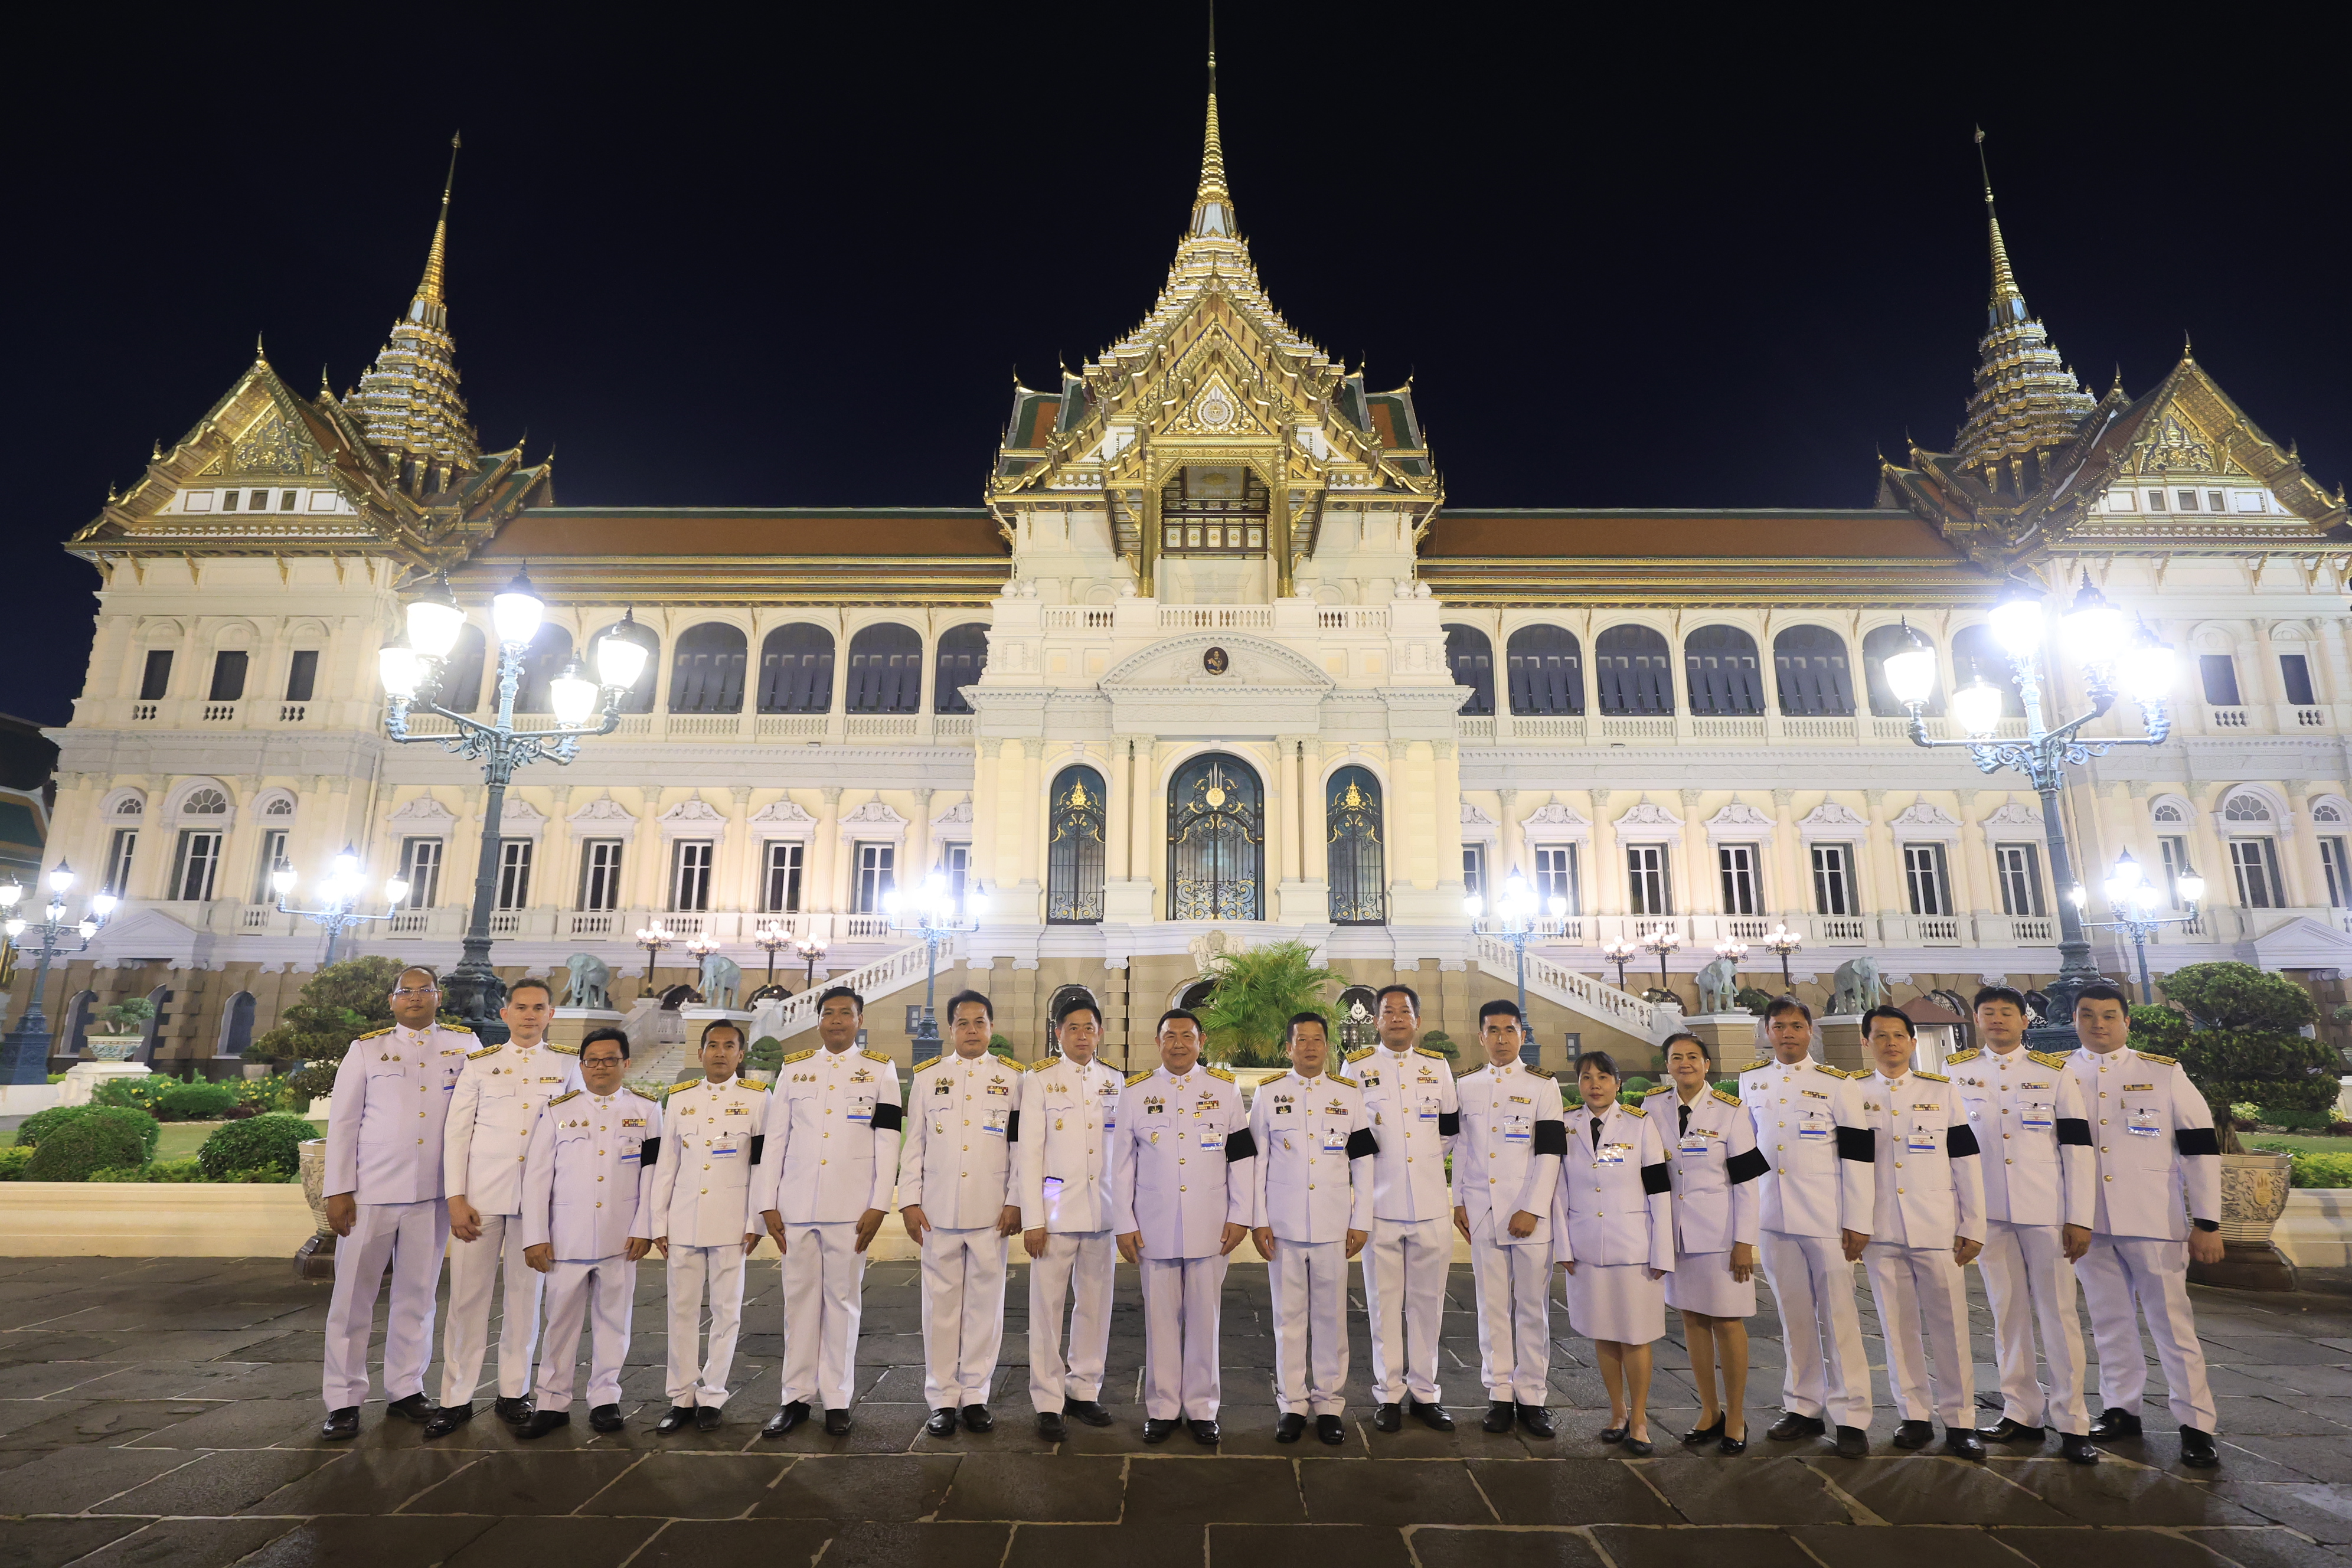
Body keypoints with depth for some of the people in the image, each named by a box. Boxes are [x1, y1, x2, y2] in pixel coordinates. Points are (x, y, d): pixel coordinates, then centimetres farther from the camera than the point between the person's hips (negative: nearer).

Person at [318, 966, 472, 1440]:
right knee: (353, 1295, 4)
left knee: (417, 1294, 9)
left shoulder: (465, 1044, 6)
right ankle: (343, 1401, 15)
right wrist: (337, 1191, -3)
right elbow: (341, 1121, 3)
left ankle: (405, 1390, 20)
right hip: (371, 1189, -1)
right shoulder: (366, 1049, 4)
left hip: (433, 1193, 1)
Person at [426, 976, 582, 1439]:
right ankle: (456, 1399, 14)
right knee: (467, 1295, 1)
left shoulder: (567, 1064, 6)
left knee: (525, 1294, 6)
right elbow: (456, 1132, 4)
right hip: (482, 1194, 0)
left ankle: (513, 1393, 18)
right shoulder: (480, 1063, 5)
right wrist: (456, 1199, -3)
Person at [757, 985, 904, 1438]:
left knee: (842, 1300, 3)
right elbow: (775, 1140, 9)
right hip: (796, 1206, 2)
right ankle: (797, 1397, 20)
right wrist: (768, 1204, 3)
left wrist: (879, 1206, -6)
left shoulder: (880, 1071, 4)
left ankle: (836, 1400, 15)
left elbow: (887, 1143, 0)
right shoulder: (793, 1069, 11)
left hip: (850, 1207, -2)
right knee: (800, 1299, 8)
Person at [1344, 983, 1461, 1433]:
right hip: (1380, 1205, -2)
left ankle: (1424, 1392, 22)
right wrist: (1374, 1162, 4)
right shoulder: (1358, 1066, 1)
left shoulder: (1437, 1065, 8)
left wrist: (1429, 1157, 12)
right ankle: (1389, 1395, 17)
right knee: (1384, 1303, 5)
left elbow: (1451, 1129, 17)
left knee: (1427, 1303, 9)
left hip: (1431, 1205, 2)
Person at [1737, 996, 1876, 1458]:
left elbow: (1859, 1153, -5)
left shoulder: (1834, 1083, -4)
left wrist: (1858, 1222, -8)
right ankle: (1802, 1408, 22)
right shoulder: (1750, 1082, 8)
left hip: (1826, 1219, -4)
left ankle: (1851, 1417, 10)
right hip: (1773, 1217, 4)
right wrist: (1745, 1212, 15)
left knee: (1838, 1317, 0)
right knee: (1794, 1317, 12)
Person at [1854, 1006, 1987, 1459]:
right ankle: (1914, 1415, 19)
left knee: (1949, 1325, 2)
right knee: (1896, 1326, 7)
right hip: (1880, 1232, 1)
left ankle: (1960, 1421, 14)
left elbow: (1966, 1162, 3)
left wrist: (1973, 1226, -1)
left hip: (1937, 1229, -1)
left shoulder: (1941, 1091, 4)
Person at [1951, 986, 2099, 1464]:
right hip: (1987, 1211, 2)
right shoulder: (1955, 1071, 5)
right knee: (2007, 1313, 7)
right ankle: (2021, 1414, 17)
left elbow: (2078, 1147, -1)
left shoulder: (2055, 1072, 1)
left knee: (2058, 1313, 1)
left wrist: (2080, 1219, -5)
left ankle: (2071, 1422, 11)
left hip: (2047, 1210, -1)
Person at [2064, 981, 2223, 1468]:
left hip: (2154, 1223, -2)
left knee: (2172, 1323, 1)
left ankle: (2196, 1425, 13)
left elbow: (2201, 1149, 0)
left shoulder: (2165, 1074, 0)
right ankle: (2121, 1409, 23)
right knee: (2109, 1321, 11)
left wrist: (2207, 1223, -4)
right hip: (2089, 1223, 2)